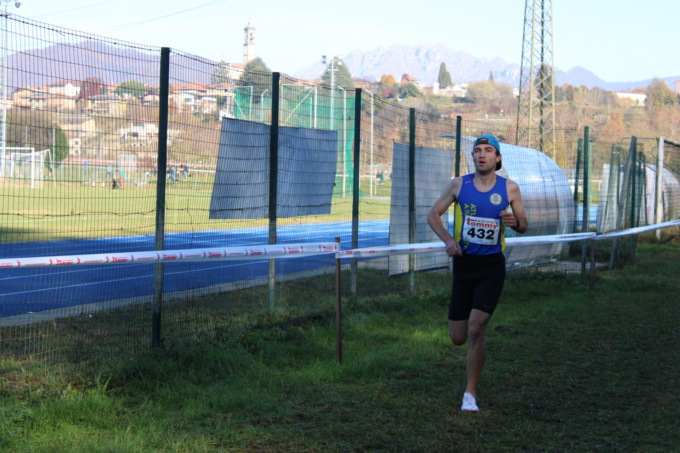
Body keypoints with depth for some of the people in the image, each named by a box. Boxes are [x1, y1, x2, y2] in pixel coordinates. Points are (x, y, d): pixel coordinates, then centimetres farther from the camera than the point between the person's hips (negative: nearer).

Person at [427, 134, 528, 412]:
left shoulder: (510, 188, -1)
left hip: (492, 267, -2)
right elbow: (433, 214, 8)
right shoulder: (459, 184, 0)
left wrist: (514, 222, -17)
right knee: (457, 338, 4)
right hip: (464, 264, 2)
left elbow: (524, 225, 8)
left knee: (475, 331, -15)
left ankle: (470, 394, 0)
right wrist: (447, 239, -10)